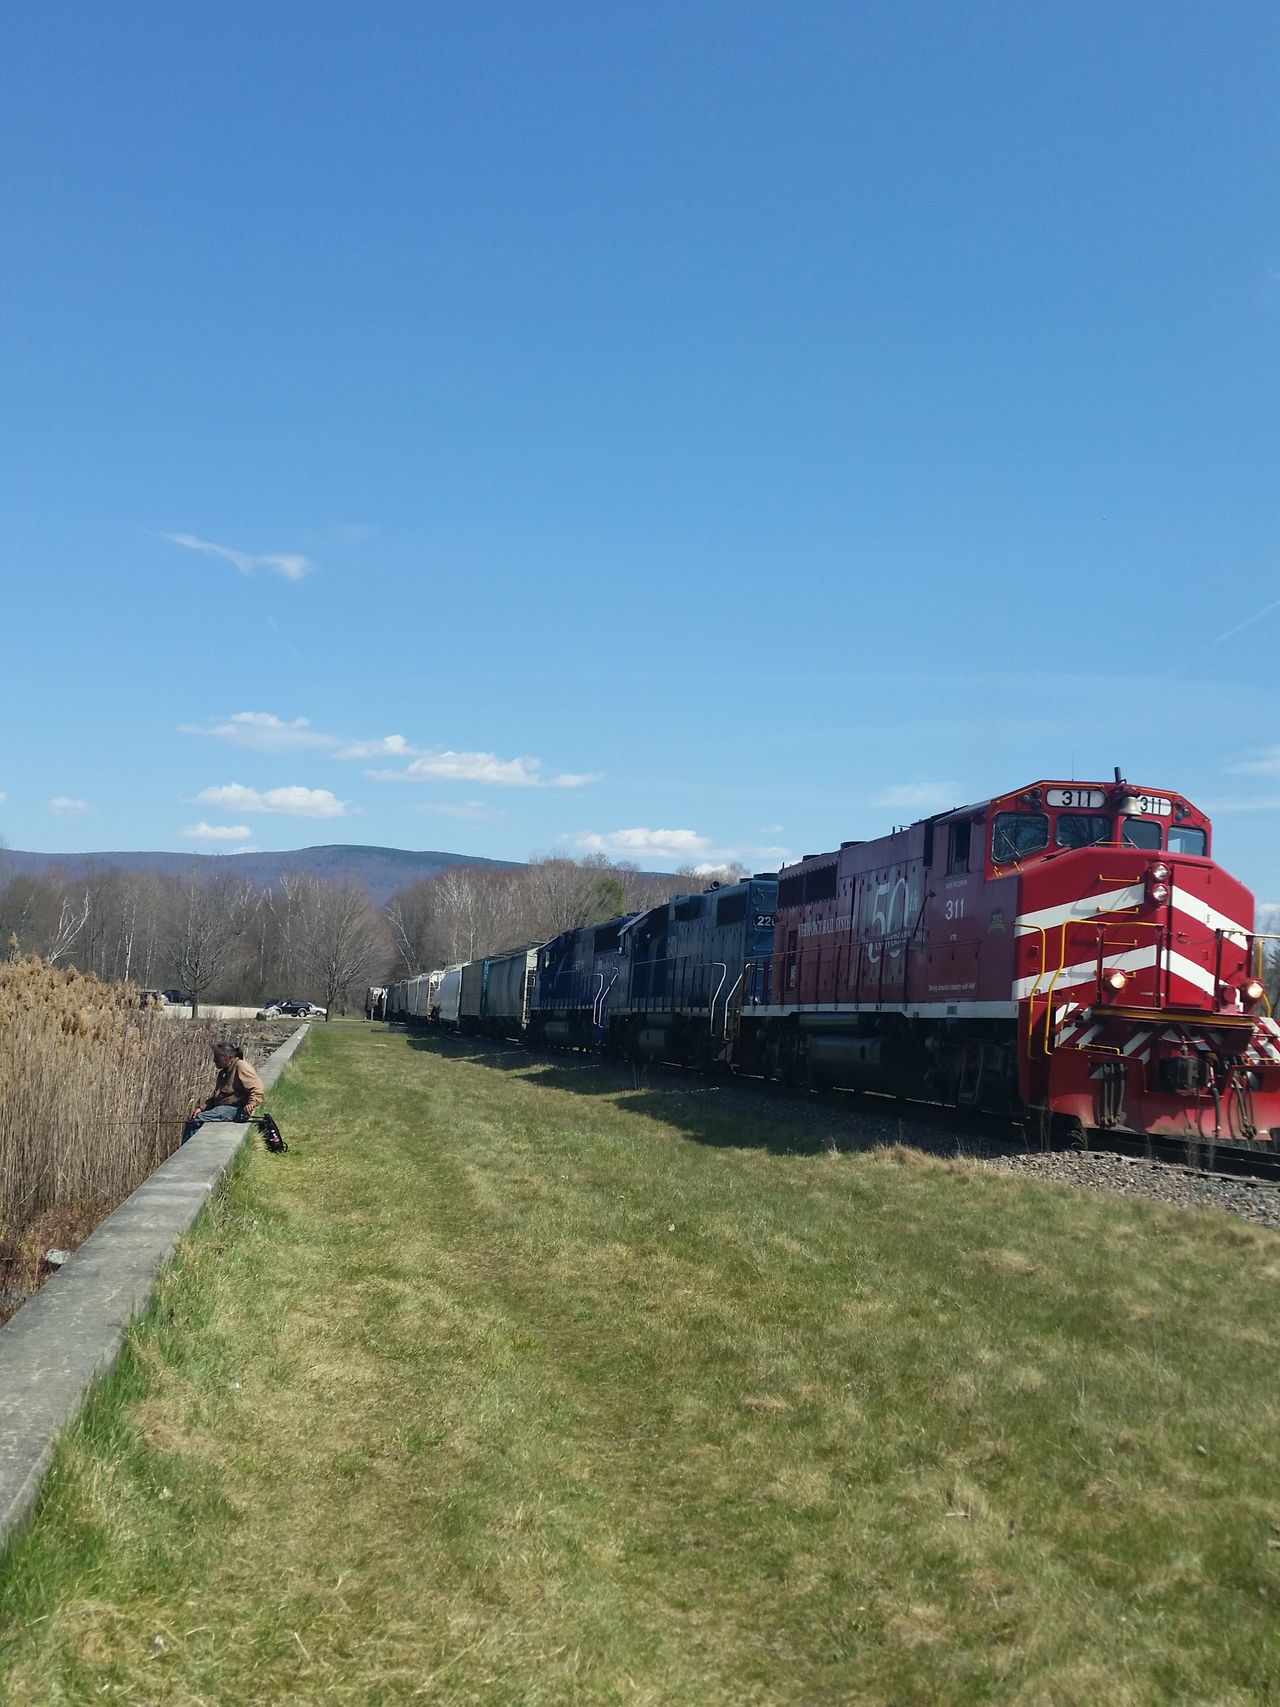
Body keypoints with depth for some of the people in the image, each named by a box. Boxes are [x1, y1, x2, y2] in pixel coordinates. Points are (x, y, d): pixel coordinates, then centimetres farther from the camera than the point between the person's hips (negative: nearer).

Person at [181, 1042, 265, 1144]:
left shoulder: (241, 1066, -5)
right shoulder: (223, 1072, 25)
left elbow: (258, 1091, -14)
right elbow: (215, 1097, 24)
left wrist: (251, 1104, -33)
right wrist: (201, 1108, 7)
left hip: (235, 1109, -10)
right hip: (221, 1108, 10)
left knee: (196, 1120, -22)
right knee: (192, 1121, -6)